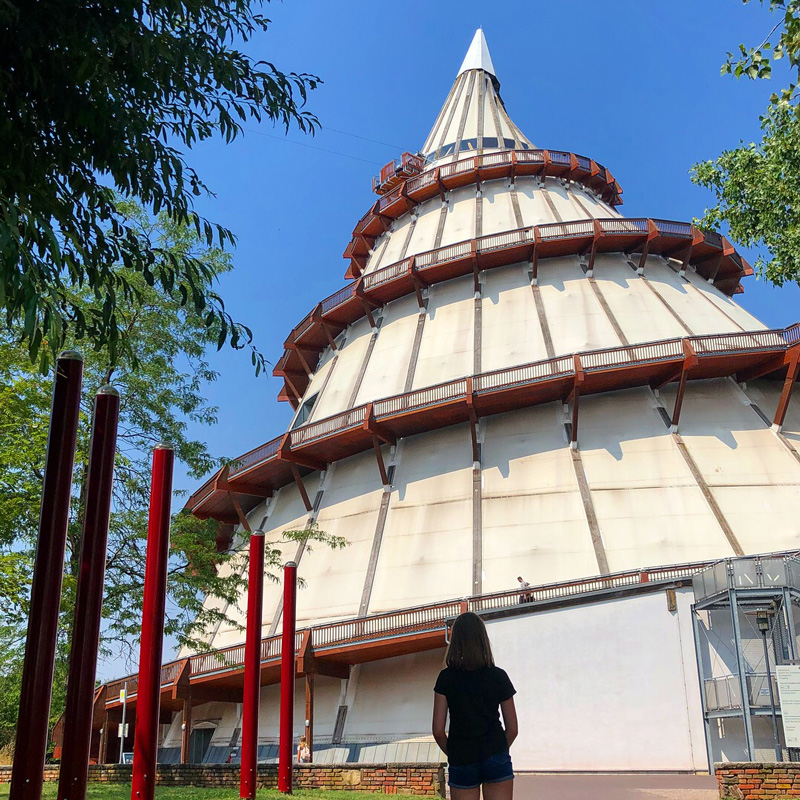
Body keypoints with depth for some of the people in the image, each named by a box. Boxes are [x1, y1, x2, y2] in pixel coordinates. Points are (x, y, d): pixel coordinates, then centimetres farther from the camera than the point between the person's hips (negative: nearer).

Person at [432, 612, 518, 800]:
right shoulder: (498, 676, -1)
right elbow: (512, 729, 3)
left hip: (462, 763, 0)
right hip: (496, 758, 0)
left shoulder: (446, 678, -4)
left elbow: (438, 730, -5)